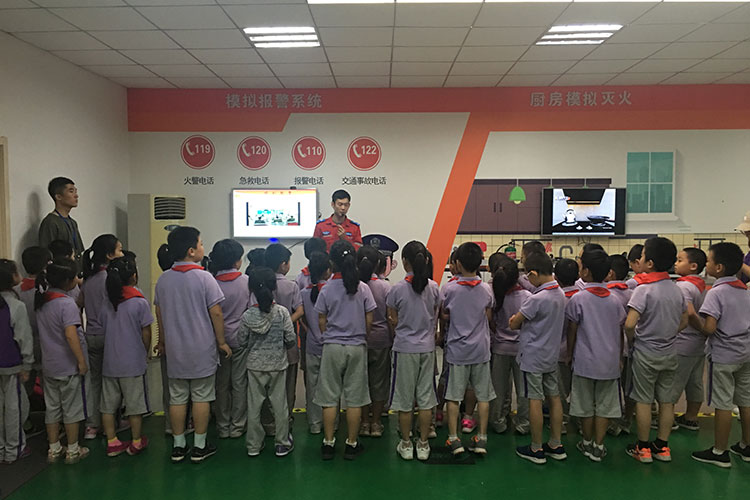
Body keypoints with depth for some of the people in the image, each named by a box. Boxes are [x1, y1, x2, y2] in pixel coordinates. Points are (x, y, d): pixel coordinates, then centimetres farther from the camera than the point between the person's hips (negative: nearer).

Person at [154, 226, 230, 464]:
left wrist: (162, 342, 21)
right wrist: (221, 342, -2)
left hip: (174, 349, 4)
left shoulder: (163, 279, 2)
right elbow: (216, 313, -12)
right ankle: (199, 447, 13)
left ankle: (178, 446, 20)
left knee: (177, 397, 12)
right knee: (201, 397, 6)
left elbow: (159, 314, 9)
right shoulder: (204, 278, -13)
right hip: (202, 349, -4)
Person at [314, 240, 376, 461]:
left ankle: (328, 443, 14)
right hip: (357, 347, 0)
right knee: (354, 398, 8)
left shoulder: (326, 288, -6)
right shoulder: (363, 288, -5)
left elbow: (321, 321, -1)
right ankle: (351, 444, 16)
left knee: (329, 397, 9)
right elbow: (369, 321, -1)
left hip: (332, 347, 0)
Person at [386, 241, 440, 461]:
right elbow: (435, 318, 6)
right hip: (427, 347, 3)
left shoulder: (398, 289, -12)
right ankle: (423, 444, 20)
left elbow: (393, 322, -4)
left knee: (405, 399, 9)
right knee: (425, 397, 11)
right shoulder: (433, 287, -3)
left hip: (404, 348, -3)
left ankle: (406, 445, 19)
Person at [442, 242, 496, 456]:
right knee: (483, 395, 11)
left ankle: (454, 439, 11)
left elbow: (445, 315, 2)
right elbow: (489, 316, 6)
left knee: (453, 396, 7)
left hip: (457, 350, -2)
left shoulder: (451, 290, -10)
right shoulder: (486, 289, -4)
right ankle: (481, 438, 15)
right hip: (481, 349, 2)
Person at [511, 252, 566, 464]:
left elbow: (513, 324, -16)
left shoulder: (537, 298, -23)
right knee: (554, 397, 14)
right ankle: (556, 445, 24)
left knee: (535, 400, 1)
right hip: (552, 354, 8)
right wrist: (526, 321, 2)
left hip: (533, 356, -8)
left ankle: (536, 449, 11)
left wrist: (517, 320, 4)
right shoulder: (560, 294, 3)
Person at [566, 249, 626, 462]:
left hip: (585, 361, -3)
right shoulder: (614, 300, 1)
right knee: (604, 405, 10)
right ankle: (598, 447, 13)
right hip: (609, 362, 3)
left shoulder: (578, 298, -10)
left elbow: (572, 330, -5)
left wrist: (569, 354, 8)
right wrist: (619, 357, 18)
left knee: (586, 405, 11)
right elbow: (620, 331, 7)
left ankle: (587, 443, 24)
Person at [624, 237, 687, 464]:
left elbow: (629, 324, -26)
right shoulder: (676, 289, 3)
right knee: (666, 400, 13)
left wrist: (632, 340, -8)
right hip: (669, 352, 6)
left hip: (646, 353, -6)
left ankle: (643, 448, 15)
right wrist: (667, 335, 13)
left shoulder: (644, 289, -18)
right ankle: (662, 446, 23)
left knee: (643, 401, 5)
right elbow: (684, 321, 13)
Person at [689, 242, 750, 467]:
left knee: (723, 405, 1)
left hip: (723, 356, -8)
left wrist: (693, 317, -8)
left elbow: (709, 328, -23)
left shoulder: (716, 292, -18)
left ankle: (719, 453, 10)